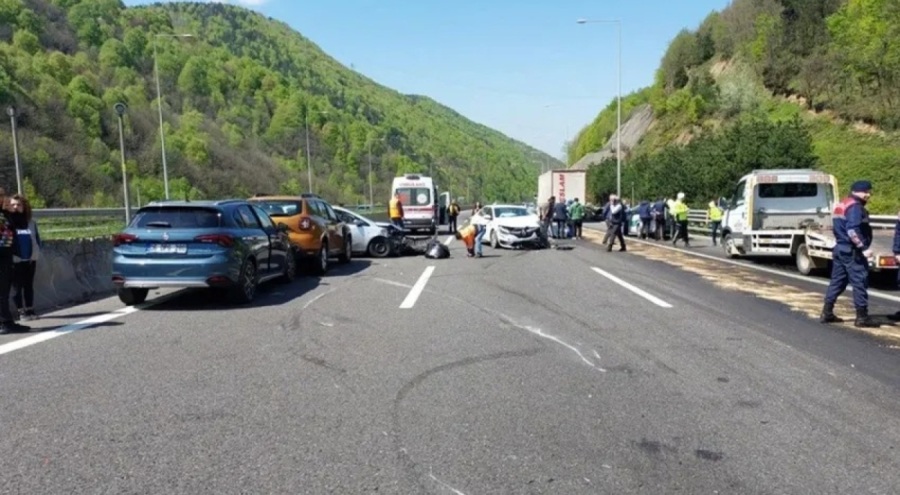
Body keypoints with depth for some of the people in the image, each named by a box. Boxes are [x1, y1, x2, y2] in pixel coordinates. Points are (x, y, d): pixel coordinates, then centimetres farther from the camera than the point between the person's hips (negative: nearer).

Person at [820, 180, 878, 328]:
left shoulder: (842, 205, 17)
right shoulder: (855, 206, -14)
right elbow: (853, 231, -25)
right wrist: (864, 248, -27)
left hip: (840, 249, 10)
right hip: (852, 252, -10)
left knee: (837, 282, 12)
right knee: (860, 283, -4)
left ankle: (827, 314, 15)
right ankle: (862, 317, 0)